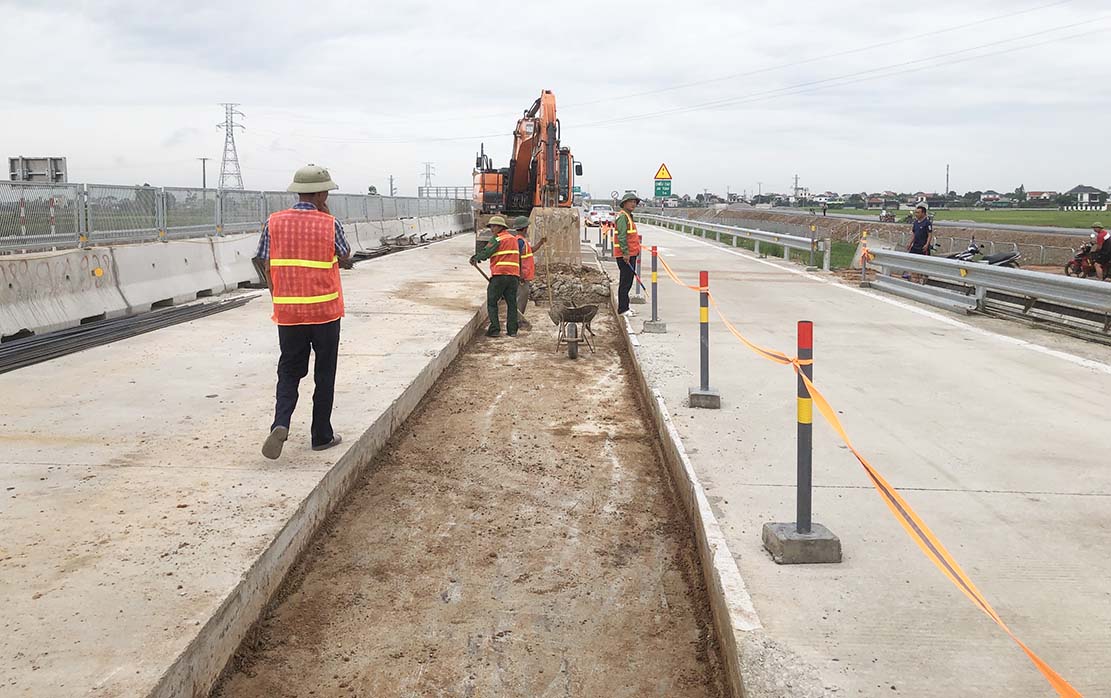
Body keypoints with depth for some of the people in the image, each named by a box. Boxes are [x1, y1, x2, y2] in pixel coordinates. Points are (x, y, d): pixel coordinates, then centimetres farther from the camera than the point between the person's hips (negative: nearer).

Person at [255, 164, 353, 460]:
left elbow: (266, 268, 2)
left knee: (289, 372, 13)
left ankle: (281, 423, -10)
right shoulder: (329, 224, -8)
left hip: (287, 313, 2)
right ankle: (322, 436, 17)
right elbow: (345, 260, 7)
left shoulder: (274, 222, -1)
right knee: (324, 375, 11)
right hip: (325, 312, -2)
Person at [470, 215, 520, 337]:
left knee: (492, 302, 3)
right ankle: (512, 330, 6)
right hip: (514, 275, 6)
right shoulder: (513, 238, 18)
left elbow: (486, 252, -8)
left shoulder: (497, 239, -5)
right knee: (511, 303, 9)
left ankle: (494, 329, -3)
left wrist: (476, 258, 10)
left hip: (499, 274, -6)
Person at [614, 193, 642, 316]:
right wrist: (626, 253, -24)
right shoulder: (622, 216, -13)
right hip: (624, 255, -10)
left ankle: (625, 307, 22)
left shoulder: (629, 216, 20)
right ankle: (622, 309, -4)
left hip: (630, 254, 10)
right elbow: (621, 236, -20)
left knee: (628, 282, 14)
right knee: (625, 282, -7)